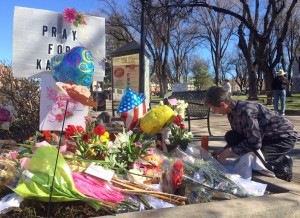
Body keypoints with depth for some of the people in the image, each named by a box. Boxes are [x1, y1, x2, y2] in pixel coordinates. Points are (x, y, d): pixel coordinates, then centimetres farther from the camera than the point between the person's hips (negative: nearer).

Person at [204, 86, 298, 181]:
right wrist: (223, 151, 1)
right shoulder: (232, 111, -4)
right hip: (265, 136, 8)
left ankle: (283, 162, 3)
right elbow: (237, 137, 9)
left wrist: (229, 151, -23)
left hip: (285, 136, -8)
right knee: (231, 137, -6)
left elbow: (255, 143, -30)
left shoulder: (245, 111, -31)